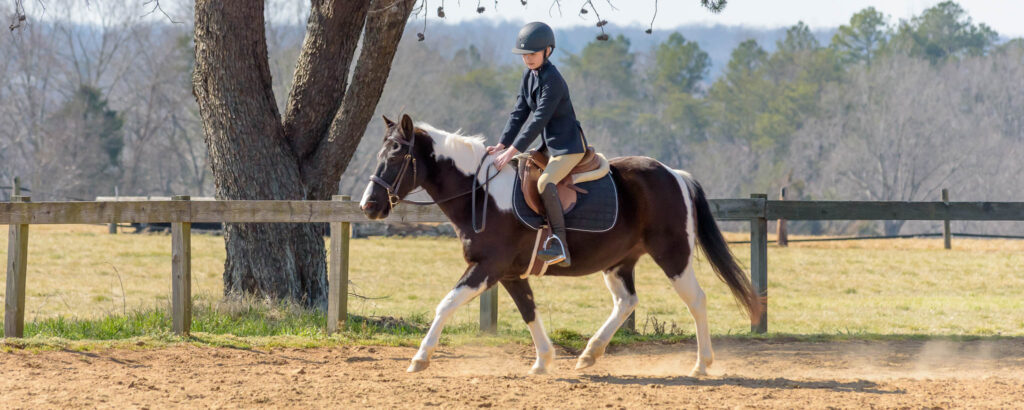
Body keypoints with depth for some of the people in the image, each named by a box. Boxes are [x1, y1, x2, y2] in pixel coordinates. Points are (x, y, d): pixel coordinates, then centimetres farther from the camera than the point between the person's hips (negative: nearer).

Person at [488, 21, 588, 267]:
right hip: (550, 145, 10)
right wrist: (502, 145, -5)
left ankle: (560, 245, -33)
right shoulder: (529, 75, 7)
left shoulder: (552, 81, -21)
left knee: (545, 183, -30)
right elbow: (520, 113, 7)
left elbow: (539, 120, -26)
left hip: (569, 145, -10)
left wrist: (512, 151, -29)